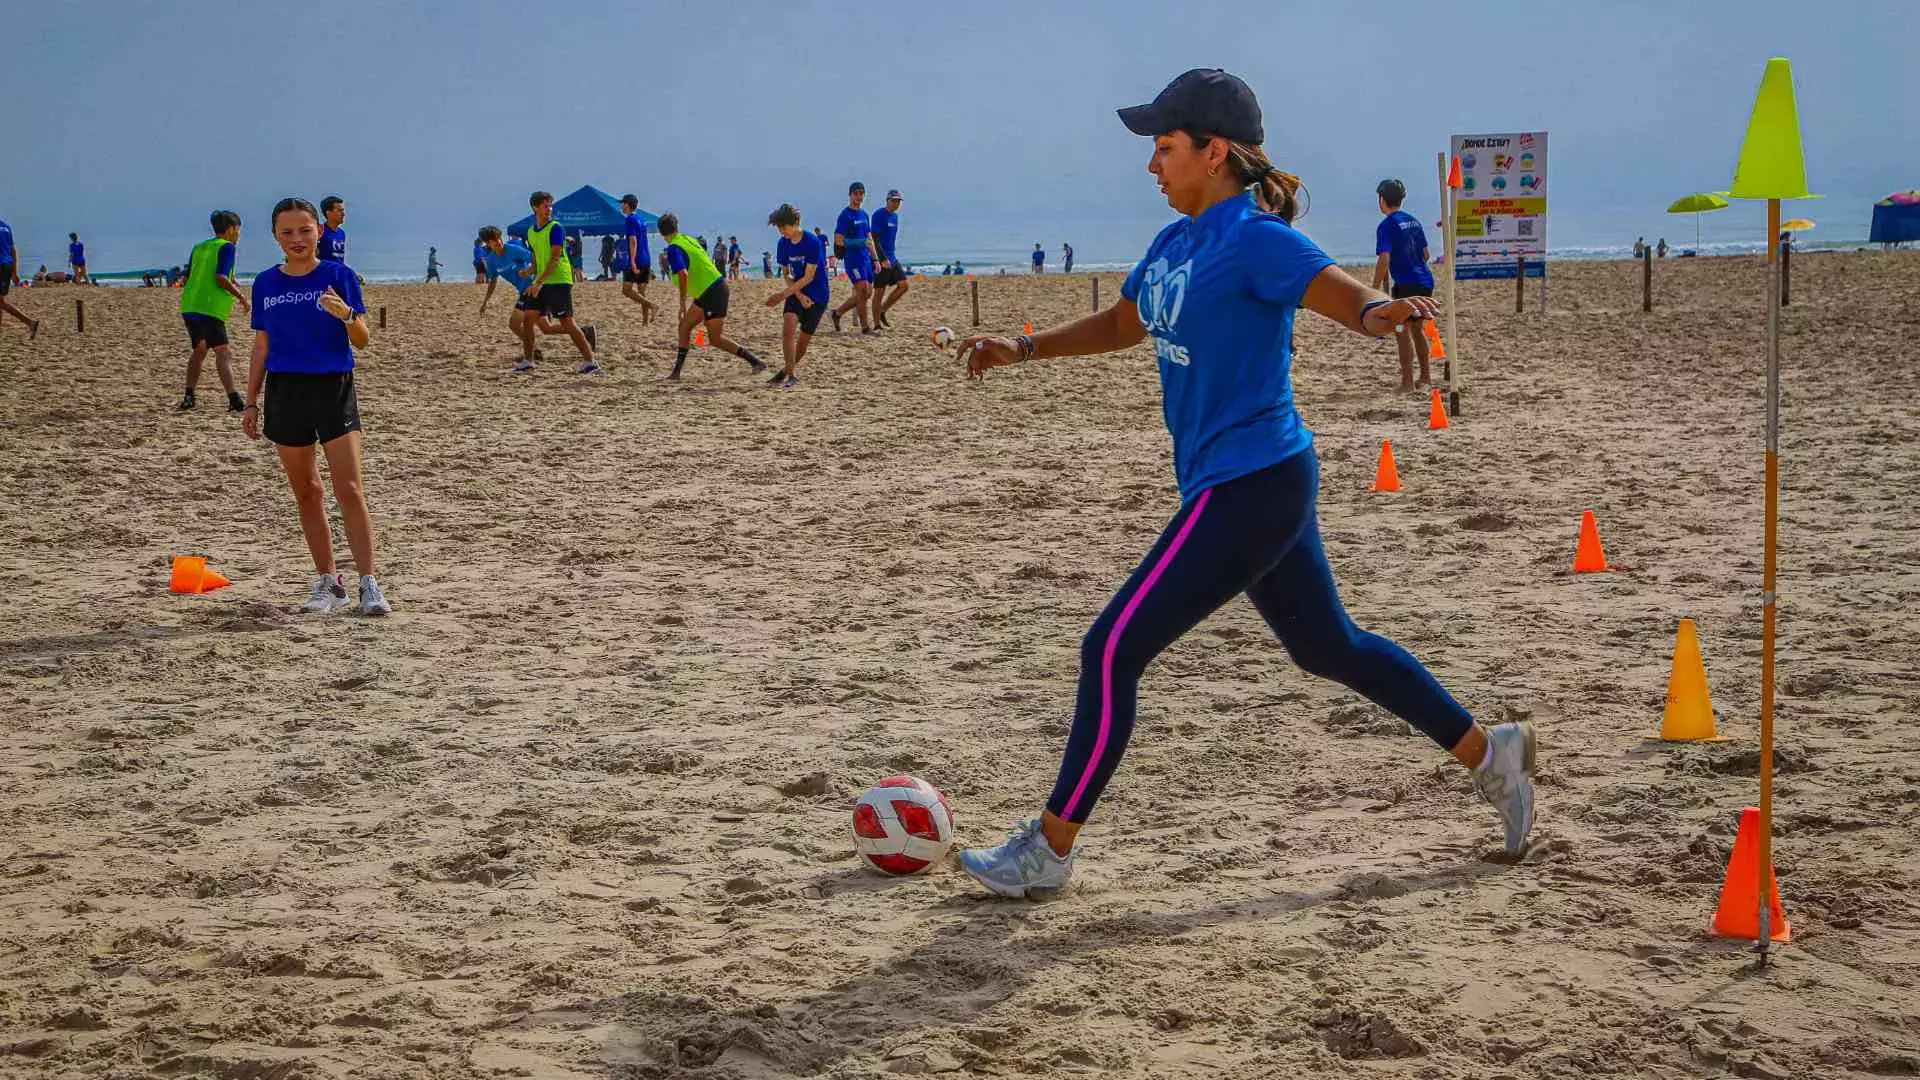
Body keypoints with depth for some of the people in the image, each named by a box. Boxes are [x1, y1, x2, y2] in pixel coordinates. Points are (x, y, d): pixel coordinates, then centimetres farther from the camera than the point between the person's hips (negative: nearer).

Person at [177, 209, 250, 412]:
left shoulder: (199, 247, 20)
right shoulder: (226, 247, -2)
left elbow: (187, 279, 21)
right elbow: (220, 277, -15)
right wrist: (240, 296, -6)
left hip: (188, 306, 8)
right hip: (210, 309, -8)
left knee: (199, 350, 22)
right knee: (223, 353, -12)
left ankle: (188, 397, 19)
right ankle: (234, 400, -23)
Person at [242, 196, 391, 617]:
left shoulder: (339, 276, -2)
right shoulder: (266, 284, 7)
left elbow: (362, 340, -4)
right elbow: (261, 347, 13)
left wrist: (346, 315, -25)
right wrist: (251, 403, 11)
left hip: (333, 388, -3)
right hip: (285, 391, 3)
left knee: (349, 489, -11)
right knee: (307, 492, 8)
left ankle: (369, 586, -9)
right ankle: (329, 583, 16)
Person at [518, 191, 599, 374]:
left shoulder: (556, 229, -10)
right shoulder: (531, 232, 13)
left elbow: (555, 259, -18)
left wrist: (539, 282, -24)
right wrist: (533, 283, 16)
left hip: (559, 281, -7)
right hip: (540, 283, 7)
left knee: (567, 323, -10)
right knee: (527, 320, 3)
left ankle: (589, 362, -7)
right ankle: (527, 361, 14)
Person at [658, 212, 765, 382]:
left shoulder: (673, 249, -11)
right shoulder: (689, 240, 15)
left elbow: (683, 274, -25)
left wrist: (683, 303, -19)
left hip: (711, 291, -10)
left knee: (716, 338, -6)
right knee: (685, 326, 14)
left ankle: (755, 362, -8)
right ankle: (676, 372, 16)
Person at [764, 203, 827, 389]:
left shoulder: (812, 242, -20)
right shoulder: (783, 244, -2)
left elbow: (808, 277, -20)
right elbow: (787, 274, 5)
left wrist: (783, 295, -22)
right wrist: (799, 296, -12)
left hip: (817, 295, -4)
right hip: (796, 292, 4)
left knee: (804, 340, 1)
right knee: (788, 328, -19)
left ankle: (788, 371, 22)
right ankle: (792, 374, -19)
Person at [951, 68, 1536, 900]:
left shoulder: (1254, 239, -16)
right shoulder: (1175, 244, 11)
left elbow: (1357, 301, -24)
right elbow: (1123, 324, 27)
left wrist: (1385, 313, -47)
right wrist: (1023, 349, 18)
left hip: (1250, 488, -10)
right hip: (1260, 485, 10)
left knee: (1113, 651, -7)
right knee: (1328, 647, 20)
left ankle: (1048, 852, 2)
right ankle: (1488, 752, 31)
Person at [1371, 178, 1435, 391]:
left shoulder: (1386, 225, -11)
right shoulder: (1413, 221, 13)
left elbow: (1384, 260, -18)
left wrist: (1375, 288, -12)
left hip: (1406, 284, -8)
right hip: (1425, 281, 8)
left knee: (1402, 331, -2)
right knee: (1417, 328, 19)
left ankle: (1408, 381, -4)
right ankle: (1425, 376, 26)